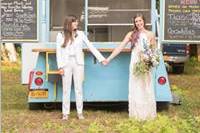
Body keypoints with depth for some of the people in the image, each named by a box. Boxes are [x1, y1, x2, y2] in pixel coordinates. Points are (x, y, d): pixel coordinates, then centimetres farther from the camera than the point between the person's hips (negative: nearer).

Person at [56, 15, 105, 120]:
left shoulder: (80, 34, 4)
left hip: (78, 63, 1)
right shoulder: (61, 36, 1)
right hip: (66, 64, -1)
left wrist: (101, 58, 0)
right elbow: (58, 52, 1)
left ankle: (80, 112, 11)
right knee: (66, 89, 2)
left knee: (78, 88, 4)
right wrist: (60, 66, -7)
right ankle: (65, 113, 10)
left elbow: (91, 47, 4)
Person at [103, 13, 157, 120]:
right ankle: (137, 114, 12)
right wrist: (109, 59, -5)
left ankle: (147, 113, 17)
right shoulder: (131, 34, 2)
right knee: (135, 88, 3)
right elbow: (120, 47, 0)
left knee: (146, 88, 5)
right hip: (135, 64, 0)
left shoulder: (150, 35, 4)